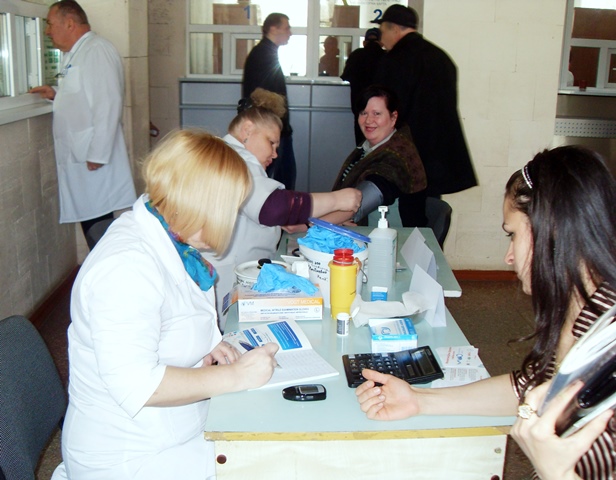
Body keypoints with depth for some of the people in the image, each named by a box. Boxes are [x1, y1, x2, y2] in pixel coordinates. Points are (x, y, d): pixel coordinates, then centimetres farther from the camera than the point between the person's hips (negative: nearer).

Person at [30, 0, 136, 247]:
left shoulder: (97, 50, -12)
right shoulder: (74, 55, 19)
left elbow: (108, 102, -20)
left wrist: (97, 155, -22)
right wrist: (56, 94, 12)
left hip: (95, 161, -9)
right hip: (77, 159, 9)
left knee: (98, 223, -3)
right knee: (88, 220, 13)